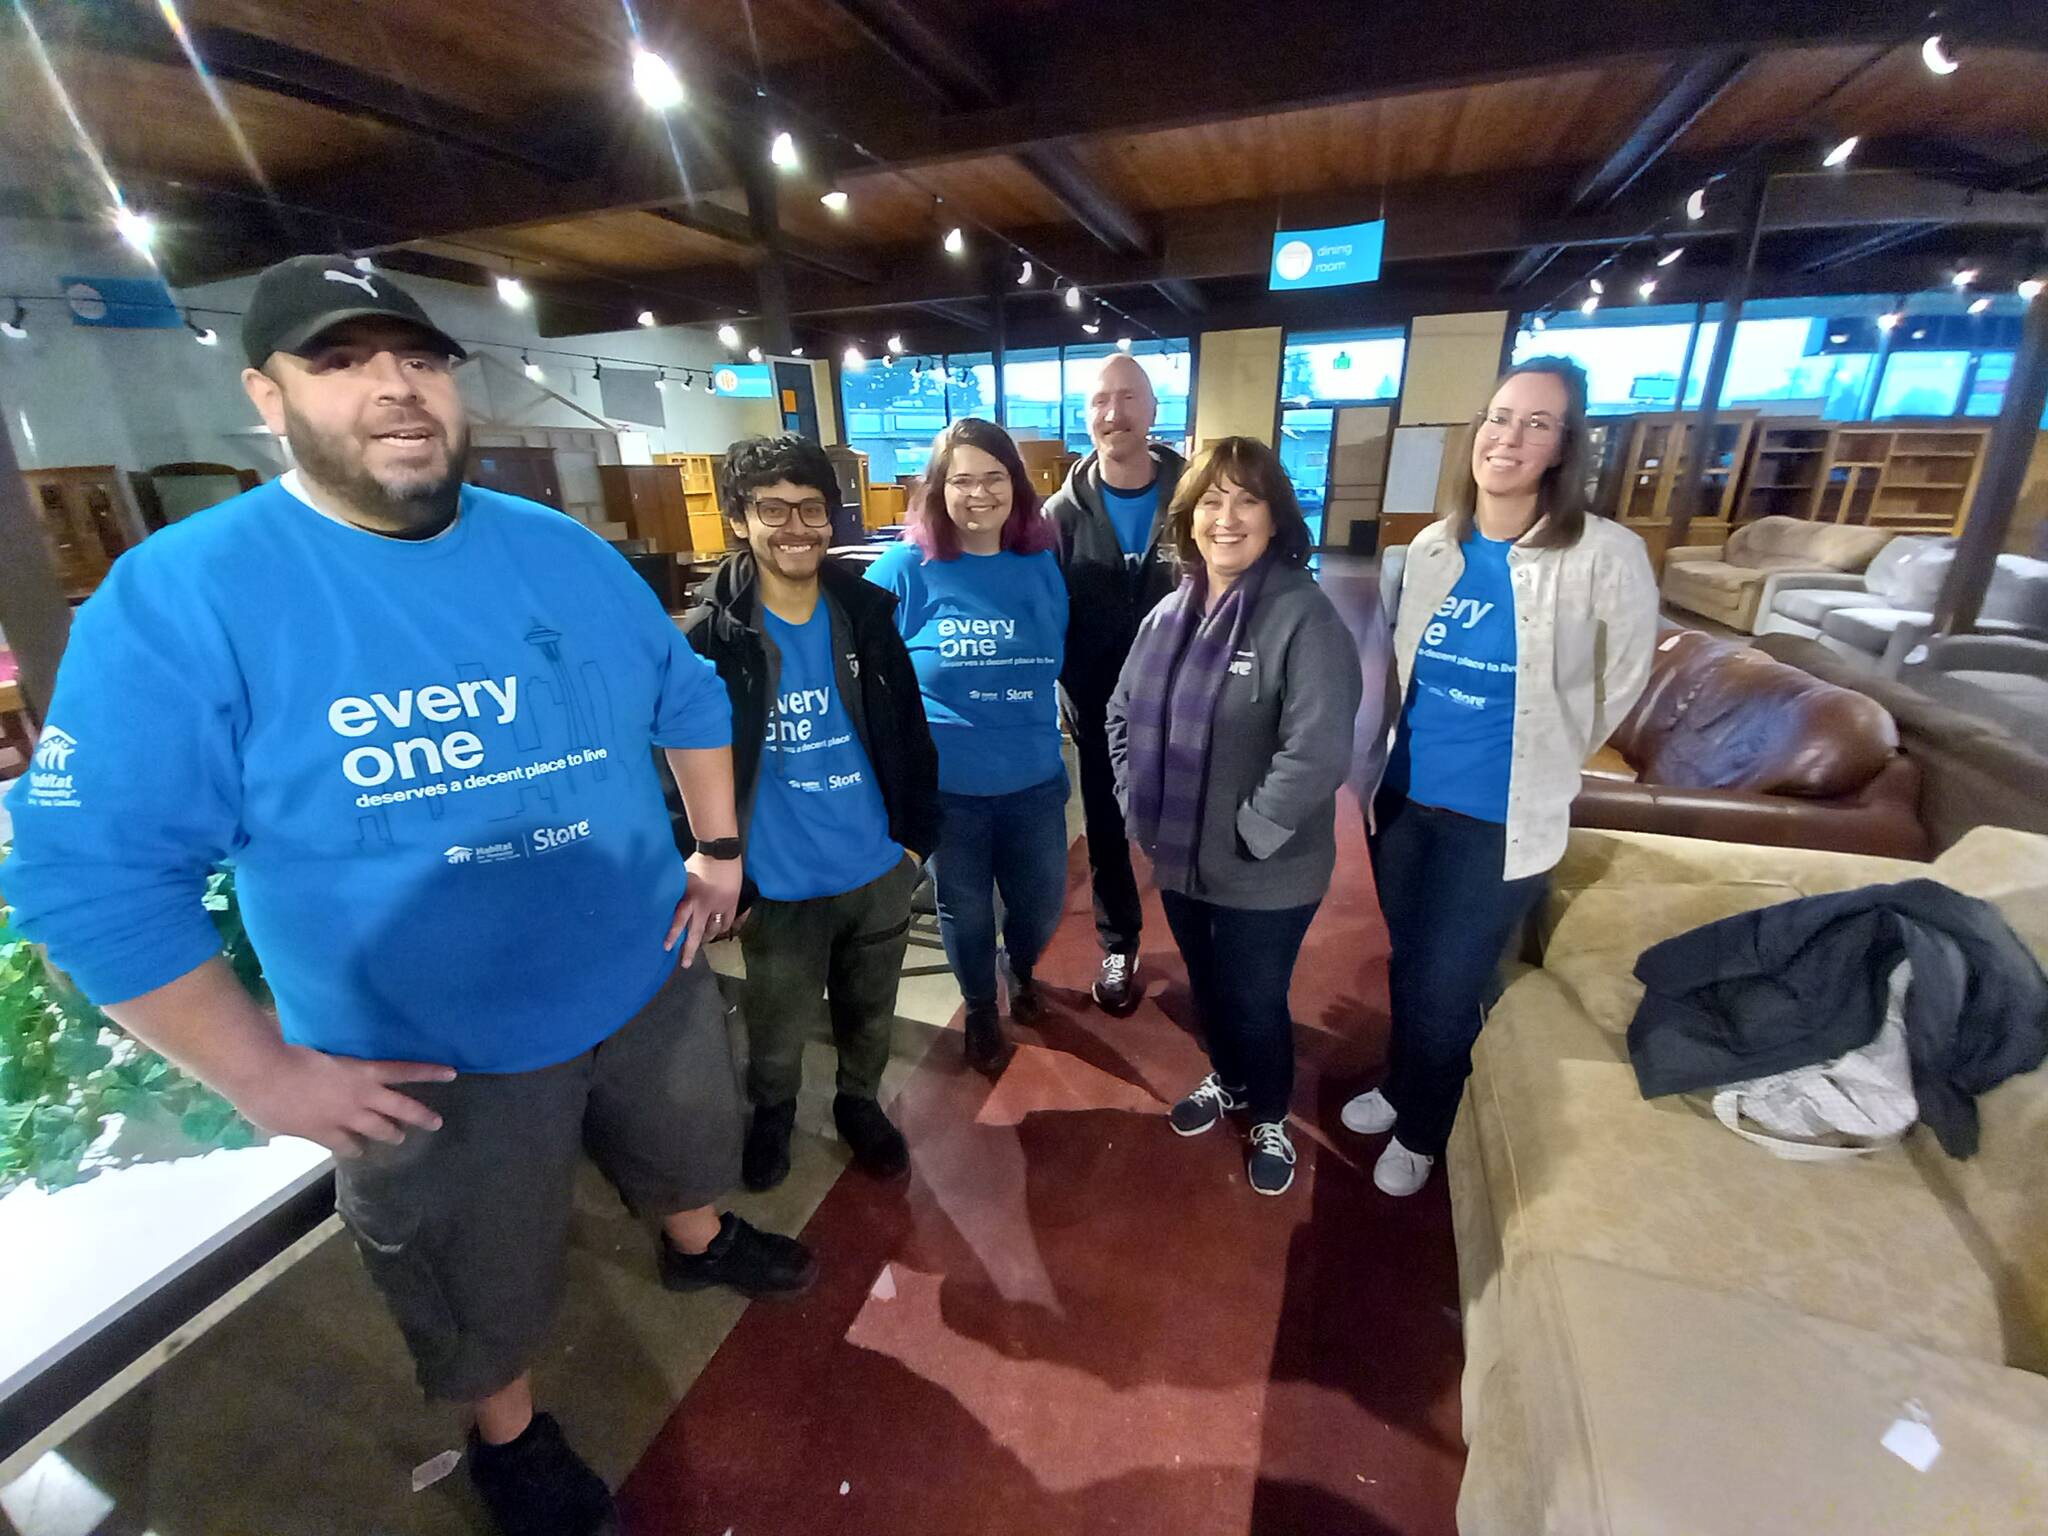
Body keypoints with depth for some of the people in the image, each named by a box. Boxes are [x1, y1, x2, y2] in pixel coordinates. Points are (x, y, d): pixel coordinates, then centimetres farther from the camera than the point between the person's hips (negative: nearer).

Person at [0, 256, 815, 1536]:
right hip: (433, 1062, -3)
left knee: (690, 1156, 31)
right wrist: (259, 1072, -14)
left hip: (651, 980, 4)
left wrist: (719, 847, 4)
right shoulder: (178, 597, -15)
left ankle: (698, 1245, 65)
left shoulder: (565, 552, -2)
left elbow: (688, 693, 8)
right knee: (484, 1301, 23)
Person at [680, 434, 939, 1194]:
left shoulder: (868, 614, -4)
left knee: (870, 1018, 22)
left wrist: (916, 836, 2)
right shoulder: (708, 637, -13)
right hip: (780, 886, -2)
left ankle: (859, 1102, 50)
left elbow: (909, 732, 3)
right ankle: (772, 1112, 50)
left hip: (879, 871, 2)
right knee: (778, 1035, 19)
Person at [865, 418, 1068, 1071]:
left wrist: (1047, 741, 8)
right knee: (966, 911, 16)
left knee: (1043, 902, 18)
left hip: (1035, 780, 3)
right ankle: (981, 1011, 46)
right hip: (946, 786, -3)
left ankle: (1022, 973, 54)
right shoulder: (905, 570, -11)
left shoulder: (1041, 566, 0)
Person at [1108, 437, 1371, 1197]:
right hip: (1180, 858, 6)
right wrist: (1135, 802, 3)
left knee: (1255, 1000, 14)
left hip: (1265, 874, -6)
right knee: (1206, 985, 25)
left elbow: (1318, 751, -26)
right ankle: (1226, 1078, 54)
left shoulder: (1304, 617, -20)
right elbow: (1123, 712, 11)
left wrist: (1246, 834, -21)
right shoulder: (1170, 613, 2)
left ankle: (1270, 1118, 43)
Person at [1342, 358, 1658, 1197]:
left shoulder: (1606, 556, -13)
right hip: (1405, 795, 4)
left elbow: (1622, 679, 2)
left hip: (1502, 817, -4)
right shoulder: (1432, 547, 0)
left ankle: (1421, 1131, 35)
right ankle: (1399, 1085, 46)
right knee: (1407, 965, 21)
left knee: (1446, 988, 8)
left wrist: (1547, 758, 11)